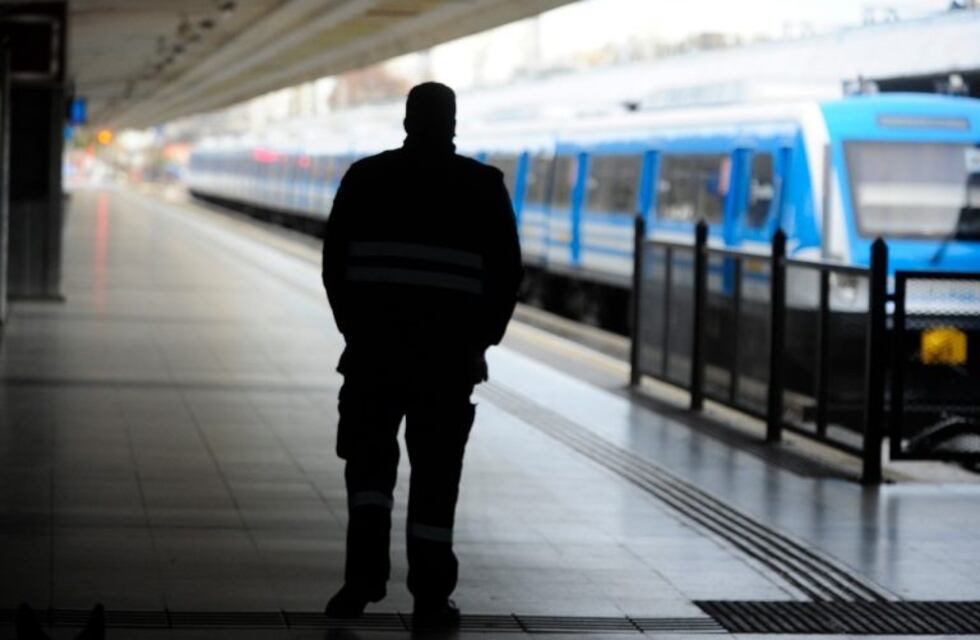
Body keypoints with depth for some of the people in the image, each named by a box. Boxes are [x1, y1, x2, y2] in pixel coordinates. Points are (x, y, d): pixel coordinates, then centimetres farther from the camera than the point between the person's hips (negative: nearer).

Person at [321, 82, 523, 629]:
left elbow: (335, 260, 4)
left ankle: (366, 573, -4)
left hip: (375, 342, 0)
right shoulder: (483, 186, 3)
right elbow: (508, 270, 1)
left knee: (370, 462, 12)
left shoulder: (366, 178, 5)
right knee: (435, 472, 5)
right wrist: (482, 338, 11)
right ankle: (430, 598, 6)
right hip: (450, 349, 0)